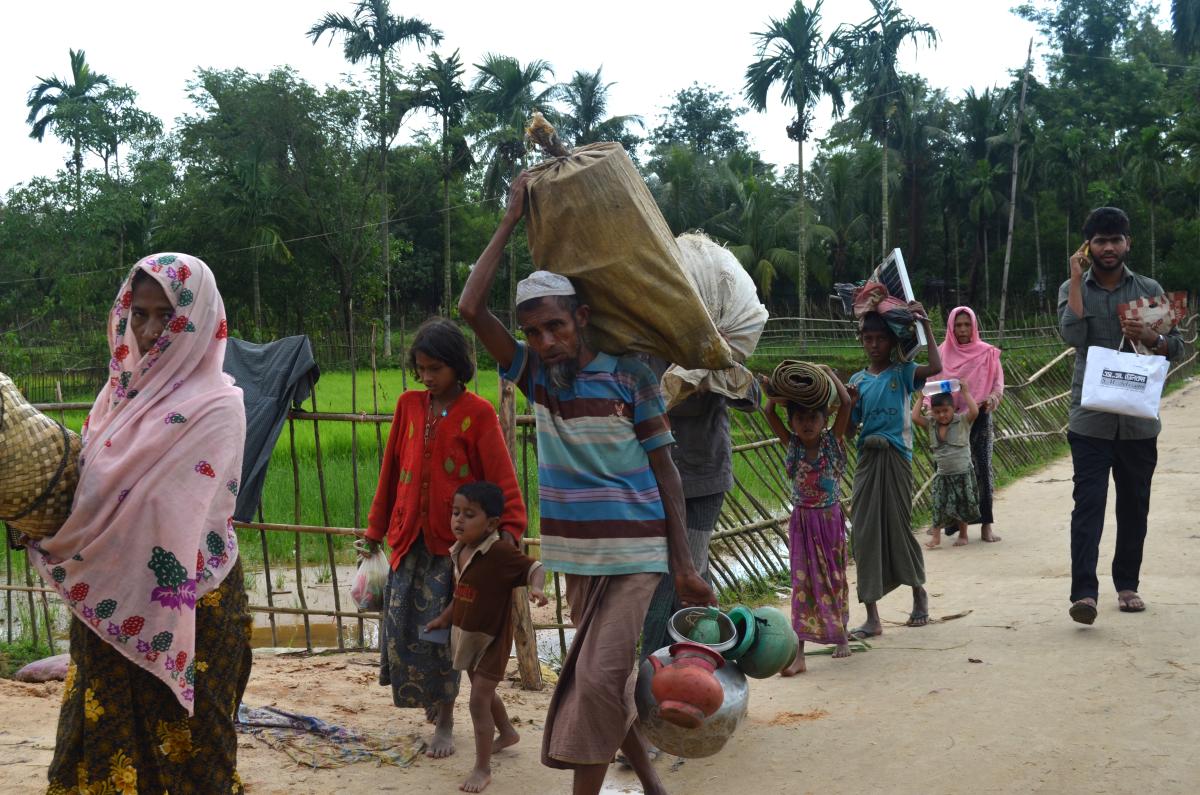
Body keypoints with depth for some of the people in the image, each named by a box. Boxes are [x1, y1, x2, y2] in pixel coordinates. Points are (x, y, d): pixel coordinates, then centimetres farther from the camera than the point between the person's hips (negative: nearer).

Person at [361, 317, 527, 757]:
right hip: (409, 538, 4)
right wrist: (375, 531, 15)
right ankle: (429, 701, 27)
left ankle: (445, 722, 16)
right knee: (400, 627, 3)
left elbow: (501, 476, -12)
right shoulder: (409, 405, 7)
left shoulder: (478, 413, -7)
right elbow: (391, 471, 12)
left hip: (454, 541, -4)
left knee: (440, 631, -2)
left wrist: (509, 525, -26)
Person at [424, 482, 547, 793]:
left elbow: (535, 568, -23)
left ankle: (482, 769, 2)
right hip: (466, 636, 8)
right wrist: (444, 619, 20)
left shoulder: (501, 554, -25)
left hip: (491, 639, -8)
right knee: (484, 693, 26)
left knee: (479, 700, -8)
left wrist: (536, 588, -43)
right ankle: (508, 733, 51)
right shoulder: (459, 552, -1)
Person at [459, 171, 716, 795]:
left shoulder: (629, 377, -9)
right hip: (576, 554, 5)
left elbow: (665, 470, -4)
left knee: (598, 677, -13)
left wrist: (683, 565, -7)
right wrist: (512, 219, -8)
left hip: (635, 552, -5)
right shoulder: (536, 375, 1)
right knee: (603, 678, 12)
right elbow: (471, 308, -10)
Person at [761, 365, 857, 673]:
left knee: (835, 578, 13)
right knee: (802, 581, -2)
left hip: (830, 519, -1)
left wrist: (828, 373, -9)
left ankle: (840, 635, 35)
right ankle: (798, 653, -5)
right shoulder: (792, 444, -2)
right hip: (802, 521, 1)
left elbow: (847, 402, -16)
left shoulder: (833, 440, -7)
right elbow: (770, 412, -8)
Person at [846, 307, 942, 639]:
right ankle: (873, 617, 2)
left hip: (896, 456, -3)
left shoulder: (902, 372, 2)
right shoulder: (857, 380, 11)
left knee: (899, 526, 5)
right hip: (867, 458, 3)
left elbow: (936, 367, -17)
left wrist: (925, 326, -12)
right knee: (864, 533, -1)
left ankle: (918, 592, 32)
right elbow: (851, 426, 9)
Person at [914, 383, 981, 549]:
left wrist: (965, 392, -18)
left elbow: (974, 411, -26)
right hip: (942, 475, 2)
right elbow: (915, 417, -10)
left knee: (963, 505, 9)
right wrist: (920, 398, -3)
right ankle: (936, 536, 8)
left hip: (963, 474, -2)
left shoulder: (963, 421, -8)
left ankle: (963, 534, 25)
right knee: (939, 505, 0)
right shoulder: (931, 425, 1)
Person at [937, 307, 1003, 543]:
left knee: (982, 467, -6)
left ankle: (986, 524, -3)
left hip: (979, 416, -1)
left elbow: (998, 381, 2)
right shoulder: (942, 353, 6)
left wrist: (993, 397, -20)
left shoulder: (987, 353, 3)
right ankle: (951, 520, 13)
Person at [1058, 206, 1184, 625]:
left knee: (1134, 505, 11)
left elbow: (1177, 347, 9)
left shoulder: (1149, 290, 8)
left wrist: (1150, 337, -13)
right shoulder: (1073, 289, 4)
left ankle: (1127, 584, 24)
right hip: (1091, 420, -2)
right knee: (1088, 503, -11)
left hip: (1139, 420, 3)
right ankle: (1084, 592, -16)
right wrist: (1077, 278, -11)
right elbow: (1073, 334, -16)